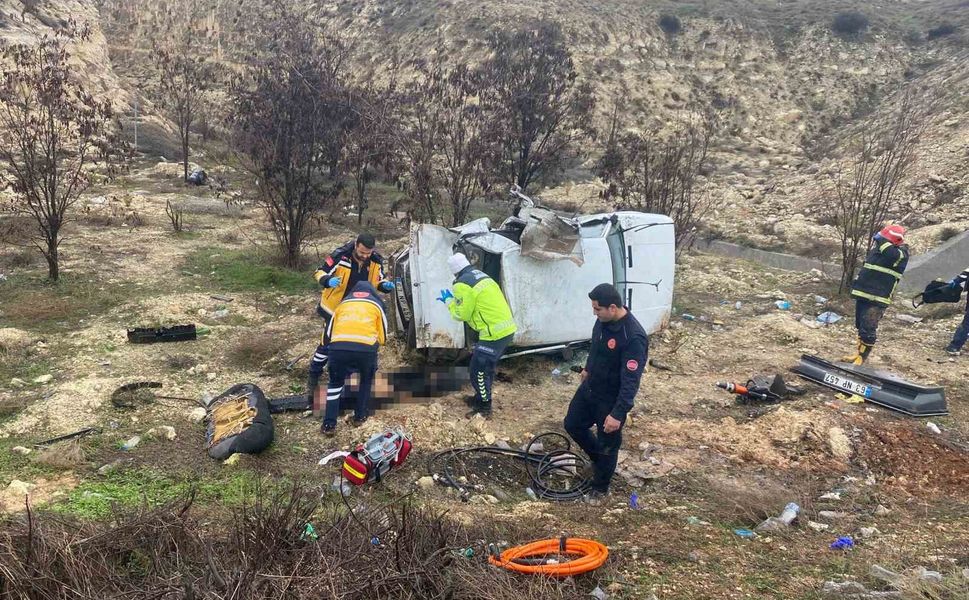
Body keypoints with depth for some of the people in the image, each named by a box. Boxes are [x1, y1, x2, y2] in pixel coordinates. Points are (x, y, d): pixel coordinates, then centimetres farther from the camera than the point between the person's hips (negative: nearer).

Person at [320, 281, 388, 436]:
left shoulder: (343, 303, 30)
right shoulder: (377, 304, 27)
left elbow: (327, 336, 31)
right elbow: (383, 337, 26)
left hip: (339, 347, 1)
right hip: (366, 348, -1)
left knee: (336, 382, 24)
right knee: (366, 380, 30)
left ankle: (329, 424, 17)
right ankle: (360, 416, 33)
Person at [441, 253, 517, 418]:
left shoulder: (463, 284, -12)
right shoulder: (481, 277, 16)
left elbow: (462, 314, -6)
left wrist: (449, 301, 9)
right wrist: (455, 299, 24)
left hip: (494, 333, -9)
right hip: (507, 328, 9)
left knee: (479, 371, 2)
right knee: (486, 367, 23)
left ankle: (484, 409, 11)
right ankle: (481, 399, 37)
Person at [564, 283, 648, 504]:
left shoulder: (634, 337, -34)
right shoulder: (604, 320, -8)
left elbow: (631, 381, -31)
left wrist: (618, 414, -30)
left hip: (612, 398, -8)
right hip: (590, 387, 8)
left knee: (607, 444, 11)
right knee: (573, 424, 22)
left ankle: (600, 488, 34)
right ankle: (599, 458, 46)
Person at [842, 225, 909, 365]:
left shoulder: (901, 253, -11)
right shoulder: (878, 247, 10)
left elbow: (892, 254, -36)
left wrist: (881, 240, -19)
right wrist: (857, 283, 24)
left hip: (878, 298, -8)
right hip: (863, 293, 8)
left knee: (868, 329, -8)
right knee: (860, 326, 16)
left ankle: (862, 358, 3)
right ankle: (858, 353, 28)